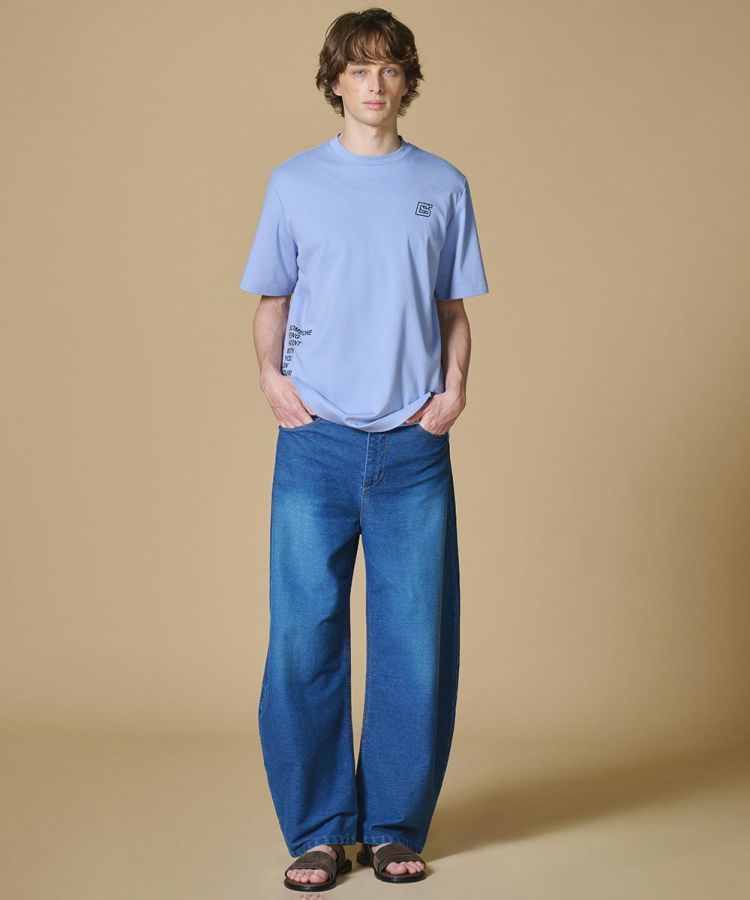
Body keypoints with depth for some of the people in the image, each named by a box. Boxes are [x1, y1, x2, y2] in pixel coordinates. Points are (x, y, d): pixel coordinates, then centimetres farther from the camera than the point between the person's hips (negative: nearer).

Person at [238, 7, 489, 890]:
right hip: (317, 444, 0)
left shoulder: (442, 185, 10)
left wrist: (454, 385, -4)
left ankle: (395, 826, 15)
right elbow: (271, 299, 13)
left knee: (416, 643, 2)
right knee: (304, 639, -1)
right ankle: (318, 829, 12)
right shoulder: (294, 182, 8)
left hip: (413, 448, 1)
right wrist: (270, 372, -5)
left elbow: (452, 308, 13)